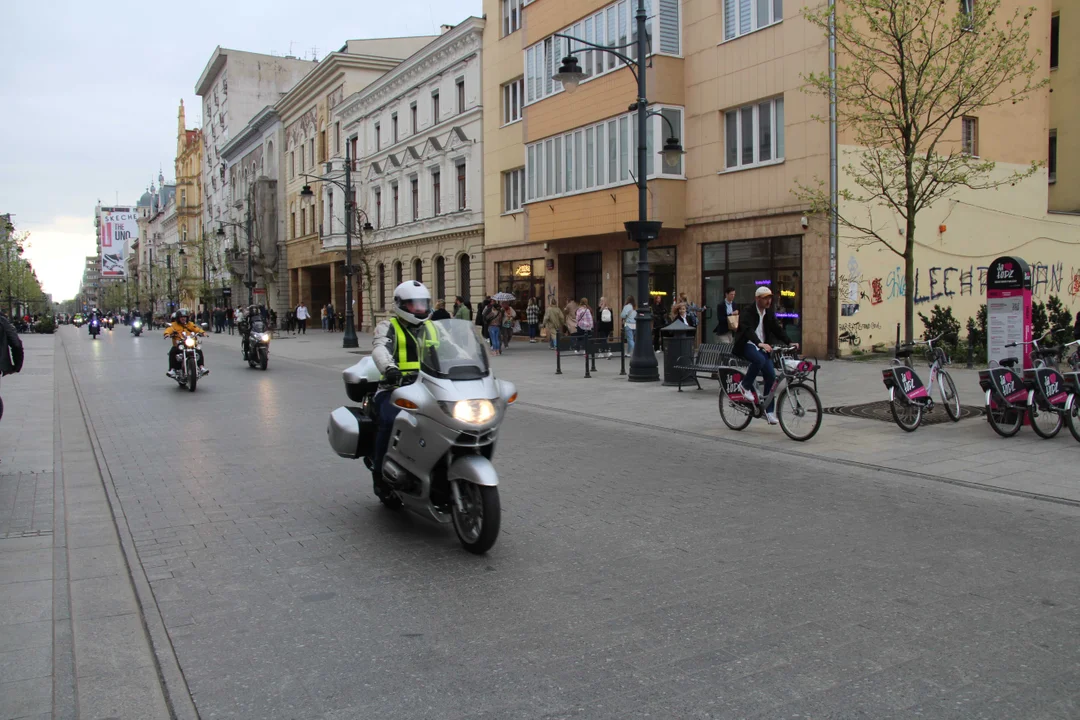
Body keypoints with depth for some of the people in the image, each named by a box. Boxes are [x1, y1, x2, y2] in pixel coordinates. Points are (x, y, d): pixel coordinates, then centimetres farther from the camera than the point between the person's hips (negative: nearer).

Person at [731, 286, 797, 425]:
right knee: (759, 360, -37)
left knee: (771, 376, -5)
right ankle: (746, 386, -13)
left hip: (762, 347, 6)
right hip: (747, 345, -6)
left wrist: (789, 343, -8)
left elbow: (777, 329, 7)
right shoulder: (748, 311, -13)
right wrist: (760, 343, -44)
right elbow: (748, 329, -29)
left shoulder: (769, 313, 9)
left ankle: (768, 411, 4)